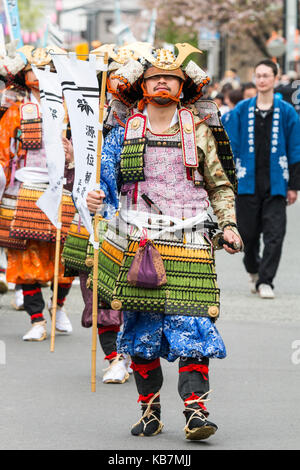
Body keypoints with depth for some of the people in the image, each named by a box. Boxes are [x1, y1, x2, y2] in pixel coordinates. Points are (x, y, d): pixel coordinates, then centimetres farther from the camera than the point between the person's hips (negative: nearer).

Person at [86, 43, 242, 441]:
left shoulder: (198, 131, 8)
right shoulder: (124, 133, 8)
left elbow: (220, 186, 14)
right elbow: (107, 182, 9)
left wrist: (228, 224, 1)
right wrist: (97, 200, -13)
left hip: (188, 246, -1)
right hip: (138, 246, 1)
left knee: (191, 325, -11)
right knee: (141, 330, 3)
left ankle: (195, 410, -13)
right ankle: (150, 409, 14)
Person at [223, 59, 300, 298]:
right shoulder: (241, 111, 5)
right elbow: (230, 147, 6)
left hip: (275, 186, -1)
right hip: (247, 184, 1)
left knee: (275, 235, -9)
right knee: (248, 234, 6)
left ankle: (265, 281, -2)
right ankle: (254, 272, 32)